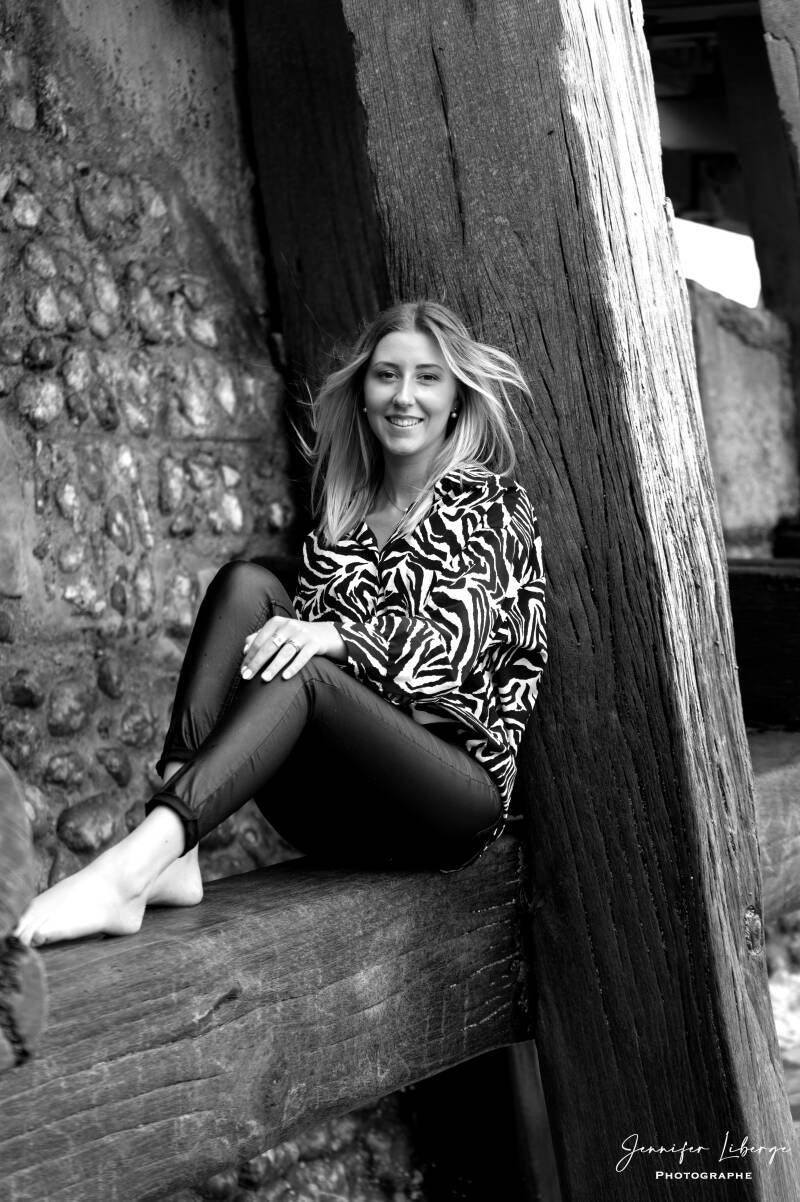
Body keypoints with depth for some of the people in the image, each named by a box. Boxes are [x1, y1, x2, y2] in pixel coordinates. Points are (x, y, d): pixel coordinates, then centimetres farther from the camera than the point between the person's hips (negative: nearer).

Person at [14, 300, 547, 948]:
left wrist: (334, 637, -28)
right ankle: (172, 857, -34)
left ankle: (132, 865, -52)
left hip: (453, 791, -4)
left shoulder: (491, 504, 7)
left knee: (303, 675, -32)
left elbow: (455, 642, -10)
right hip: (330, 812, 4)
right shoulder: (344, 512, 21)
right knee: (246, 583, -16)